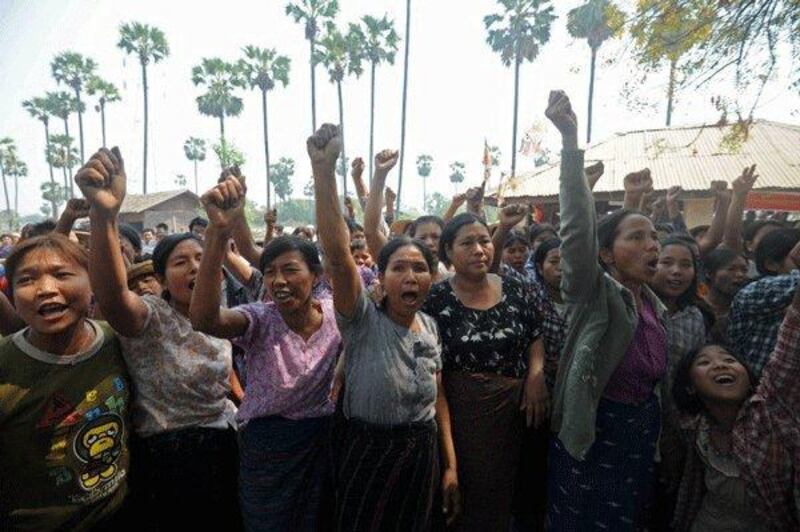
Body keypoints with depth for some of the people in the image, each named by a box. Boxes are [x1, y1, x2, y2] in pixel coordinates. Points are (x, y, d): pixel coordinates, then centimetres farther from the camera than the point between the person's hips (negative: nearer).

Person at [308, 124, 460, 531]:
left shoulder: (430, 326, -1)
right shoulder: (363, 322, -17)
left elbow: (438, 397, 7)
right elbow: (337, 253, -34)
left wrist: (450, 465, 7)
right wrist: (323, 169, -42)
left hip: (423, 457, 5)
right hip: (368, 455, -4)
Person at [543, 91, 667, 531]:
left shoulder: (654, 304, 4)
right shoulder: (593, 294, -18)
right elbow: (577, 226, -33)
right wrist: (570, 140, -40)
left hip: (642, 437, 7)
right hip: (590, 439, -6)